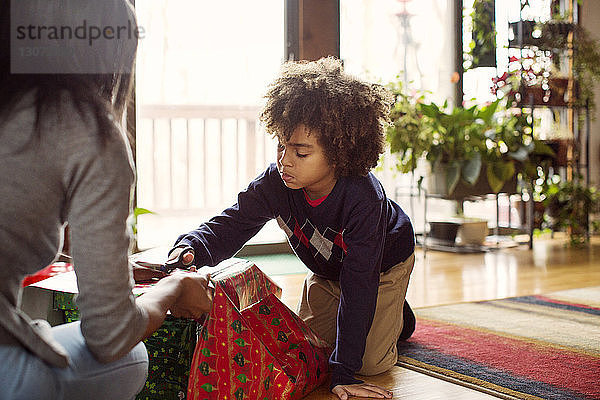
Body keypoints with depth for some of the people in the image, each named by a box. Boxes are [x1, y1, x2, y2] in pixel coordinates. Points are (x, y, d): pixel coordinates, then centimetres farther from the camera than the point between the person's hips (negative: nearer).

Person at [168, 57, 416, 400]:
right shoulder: (276, 182, -30)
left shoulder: (363, 199, -44)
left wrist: (343, 372, -41)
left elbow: (359, 284, -42)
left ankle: (396, 314, 22)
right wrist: (192, 247, -51)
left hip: (386, 264, -5)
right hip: (328, 270, 5)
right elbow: (232, 224, -25)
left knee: (370, 362, -9)